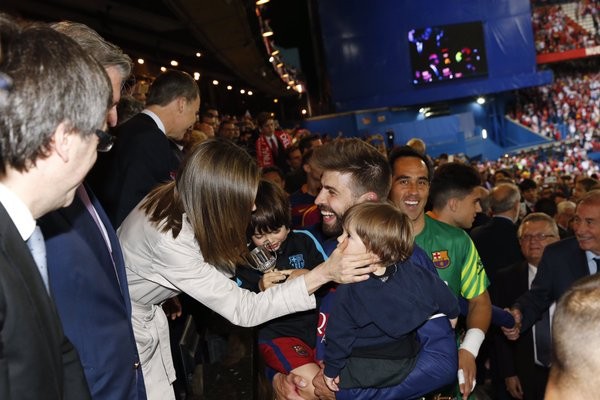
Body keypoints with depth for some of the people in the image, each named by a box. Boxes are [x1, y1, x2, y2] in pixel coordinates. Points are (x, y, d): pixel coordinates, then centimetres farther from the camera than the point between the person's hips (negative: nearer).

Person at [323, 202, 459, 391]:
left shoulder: (348, 290, -23)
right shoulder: (414, 275, -15)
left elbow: (339, 334, -13)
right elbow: (450, 307, -3)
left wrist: (331, 369, 1)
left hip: (362, 370, -4)